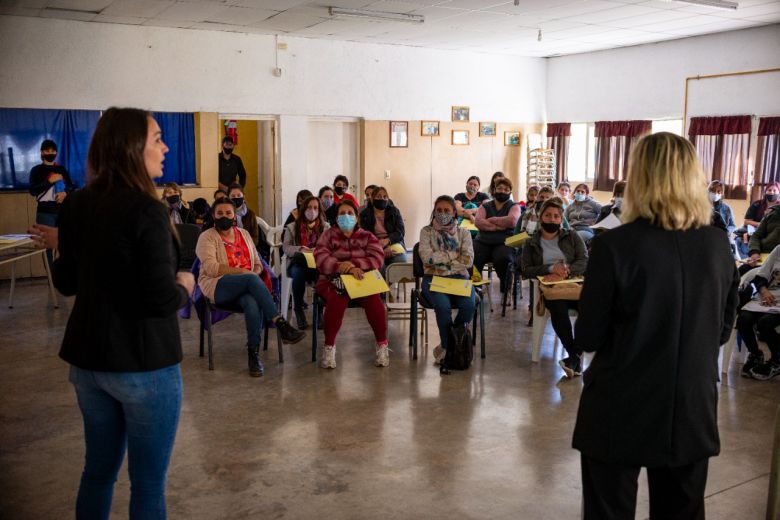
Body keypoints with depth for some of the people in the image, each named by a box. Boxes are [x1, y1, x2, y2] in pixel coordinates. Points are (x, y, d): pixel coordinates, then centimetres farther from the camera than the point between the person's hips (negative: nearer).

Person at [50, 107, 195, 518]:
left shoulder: (75, 206, 1)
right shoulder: (145, 210, -20)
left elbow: (66, 282, 10)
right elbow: (161, 300, -23)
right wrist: (184, 286, -4)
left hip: (86, 358, 7)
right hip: (143, 362, -7)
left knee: (98, 468, 22)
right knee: (148, 483, 9)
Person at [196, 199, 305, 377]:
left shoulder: (244, 234, 18)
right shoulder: (207, 237, 2)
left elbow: (258, 264, 17)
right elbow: (211, 268, -11)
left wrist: (253, 275, -6)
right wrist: (242, 271, -15)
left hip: (246, 286, 4)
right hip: (217, 287, -3)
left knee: (252, 303, -35)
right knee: (252, 280, -35)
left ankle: (254, 353, -30)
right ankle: (282, 325, -38)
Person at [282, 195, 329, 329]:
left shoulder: (326, 226, 14)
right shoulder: (292, 227, 12)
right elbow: (285, 247, 1)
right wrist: (301, 249, -19)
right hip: (298, 263, 0)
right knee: (298, 273, -37)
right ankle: (298, 310, -20)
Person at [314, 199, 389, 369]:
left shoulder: (367, 237, 12)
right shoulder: (328, 236, 8)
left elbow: (378, 258, -4)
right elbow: (321, 259, -9)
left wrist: (354, 264, -22)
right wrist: (348, 269, -24)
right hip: (333, 280, -1)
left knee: (373, 300, -31)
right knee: (336, 299, -35)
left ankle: (382, 345, -18)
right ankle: (329, 348, -26)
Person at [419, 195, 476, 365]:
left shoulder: (463, 233, 13)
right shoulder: (426, 231, 11)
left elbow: (468, 260, -2)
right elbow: (426, 257, -7)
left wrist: (440, 258, -6)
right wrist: (454, 255, -5)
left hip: (459, 277, 2)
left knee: (469, 305, -30)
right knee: (443, 306, -33)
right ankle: (447, 345, -8)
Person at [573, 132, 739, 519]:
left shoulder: (615, 245, -17)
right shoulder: (718, 246, -3)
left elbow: (588, 338, -11)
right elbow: (722, 330, 8)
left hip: (621, 413, -4)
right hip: (692, 413, 4)